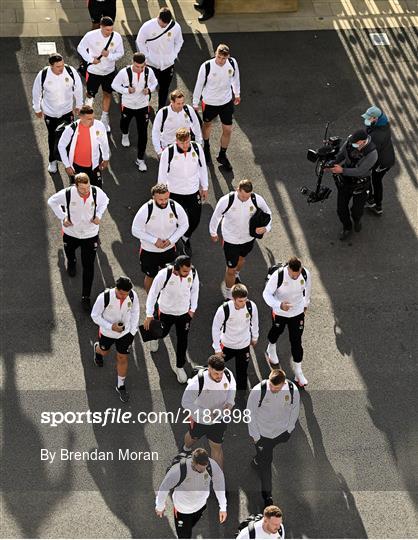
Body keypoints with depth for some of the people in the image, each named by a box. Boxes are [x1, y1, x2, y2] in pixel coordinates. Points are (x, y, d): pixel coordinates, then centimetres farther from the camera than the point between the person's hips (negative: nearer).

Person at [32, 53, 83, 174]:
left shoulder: (71, 71, -24)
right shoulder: (42, 75, -26)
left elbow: (78, 88, -5)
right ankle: (52, 161, 41)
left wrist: (78, 105, 6)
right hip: (50, 112, 0)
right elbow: (37, 92, -7)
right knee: (52, 136, 19)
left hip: (67, 110, 0)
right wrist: (37, 109, 4)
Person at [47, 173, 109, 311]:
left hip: (90, 234, 0)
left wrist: (99, 215, -12)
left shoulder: (97, 192, -22)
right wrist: (62, 217, -12)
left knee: (89, 267, -2)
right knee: (69, 251, 29)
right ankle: (71, 263, 68)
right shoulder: (67, 193, -26)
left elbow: (104, 201, 3)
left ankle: (86, 297, 8)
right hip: (71, 232, 1)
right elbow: (52, 201, -5)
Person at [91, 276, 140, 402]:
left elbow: (135, 311, -3)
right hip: (107, 332, -1)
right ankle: (97, 348, 65)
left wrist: (133, 331, -2)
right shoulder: (104, 297, -34)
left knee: (122, 358, 10)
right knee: (104, 352, 26)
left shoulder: (133, 295, -24)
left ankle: (120, 386, 31)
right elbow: (95, 315, -20)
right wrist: (111, 326, -30)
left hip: (125, 332, 1)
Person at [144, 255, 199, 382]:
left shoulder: (193, 273, -24)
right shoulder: (164, 274, -33)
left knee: (183, 341, 11)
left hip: (184, 313, 2)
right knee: (162, 333, 25)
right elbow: (153, 294, -19)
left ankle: (180, 367, 34)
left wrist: (192, 309, 3)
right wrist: (149, 315, -14)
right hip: (166, 312, -2)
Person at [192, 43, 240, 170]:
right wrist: (195, 103, -3)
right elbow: (199, 84, -11)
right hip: (209, 102, -2)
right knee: (207, 124, 22)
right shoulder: (206, 66, -25)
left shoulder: (232, 63, -17)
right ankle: (206, 148, 50)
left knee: (228, 130, 6)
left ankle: (222, 155, 28)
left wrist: (237, 93, 17)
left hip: (227, 101, 2)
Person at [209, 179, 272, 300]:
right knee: (231, 269, 5)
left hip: (249, 237, 4)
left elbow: (267, 213, -4)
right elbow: (216, 216, -10)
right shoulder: (226, 201, -31)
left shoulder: (257, 200, -24)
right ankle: (228, 292, 32)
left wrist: (266, 228, -23)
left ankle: (236, 274, 66)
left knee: (241, 259, 32)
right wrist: (213, 233, 5)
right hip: (231, 239, -3)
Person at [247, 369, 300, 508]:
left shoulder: (292, 390, -22)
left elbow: (295, 408, -1)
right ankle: (266, 494, 28)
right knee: (265, 463, 9)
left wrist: (289, 429, 5)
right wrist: (255, 436, -10)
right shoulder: (258, 391, -30)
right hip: (263, 433, -2)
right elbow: (250, 413, -15)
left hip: (282, 432, 2)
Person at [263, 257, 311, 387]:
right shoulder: (278, 275, -33)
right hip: (279, 312, -1)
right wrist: (279, 305, -43)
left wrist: (306, 303, 16)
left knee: (296, 341, 4)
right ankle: (271, 351, 59)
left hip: (298, 312, 1)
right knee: (276, 332, 26)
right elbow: (266, 293, -25)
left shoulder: (306, 274, -22)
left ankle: (298, 372, 19)